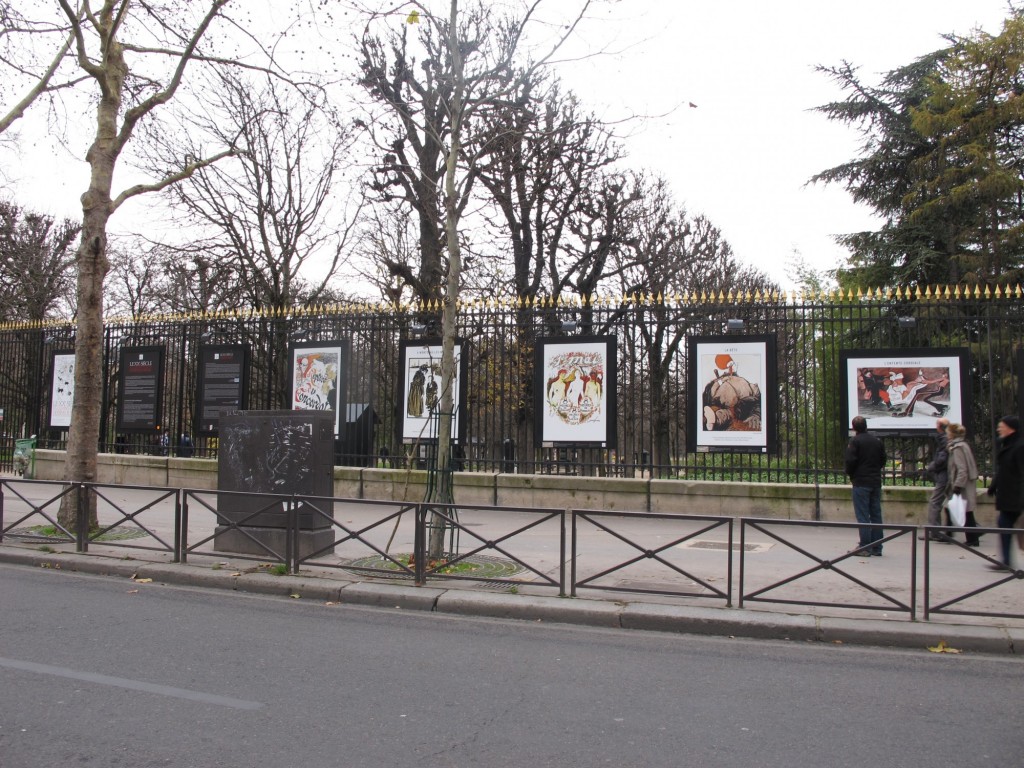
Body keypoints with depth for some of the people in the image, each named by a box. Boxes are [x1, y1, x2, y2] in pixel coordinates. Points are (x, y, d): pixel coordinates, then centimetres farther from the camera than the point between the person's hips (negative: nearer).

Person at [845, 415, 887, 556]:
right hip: (876, 482, 6)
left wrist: (850, 475, 2)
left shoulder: (855, 441, -10)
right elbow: (883, 459, 14)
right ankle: (876, 547, 12)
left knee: (863, 516, -3)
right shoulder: (877, 441, 9)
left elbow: (850, 460, -14)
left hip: (861, 482, -6)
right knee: (876, 515, 9)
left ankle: (865, 547, -3)